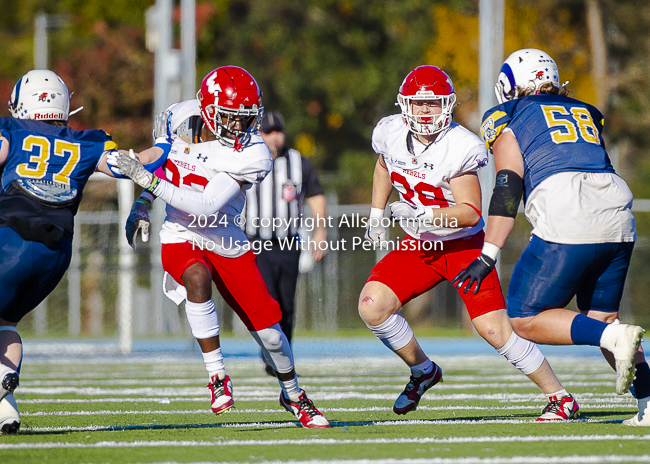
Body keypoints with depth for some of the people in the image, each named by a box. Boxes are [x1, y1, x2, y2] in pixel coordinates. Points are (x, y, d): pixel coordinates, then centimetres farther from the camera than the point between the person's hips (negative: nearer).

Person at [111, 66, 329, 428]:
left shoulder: (251, 154, -21)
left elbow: (206, 207, -30)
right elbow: (162, 165, 16)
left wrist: (147, 179, -31)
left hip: (226, 242, -1)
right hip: (181, 238, 1)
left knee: (269, 330, 0)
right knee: (197, 279, -35)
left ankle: (293, 395, 30)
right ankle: (217, 375, -25)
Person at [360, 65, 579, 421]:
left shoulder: (459, 148, -23)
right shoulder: (391, 133, -5)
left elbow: (471, 213, -23)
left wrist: (425, 215, -36)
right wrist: (376, 214, 16)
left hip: (464, 246, -5)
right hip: (418, 245, 5)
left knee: (495, 330, -12)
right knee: (372, 305, -14)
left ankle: (560, 398, 3)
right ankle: (422, 371, 11)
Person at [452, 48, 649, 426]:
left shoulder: (508, 119, 10)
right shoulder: (587, 113, 27)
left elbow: (508, 190, -1)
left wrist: (488, 256, -4)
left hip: (567, 223, -6)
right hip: (618, 218, 6)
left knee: (527, 321, 4)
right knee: (601, 316, 19)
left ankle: (615, 337, -18)